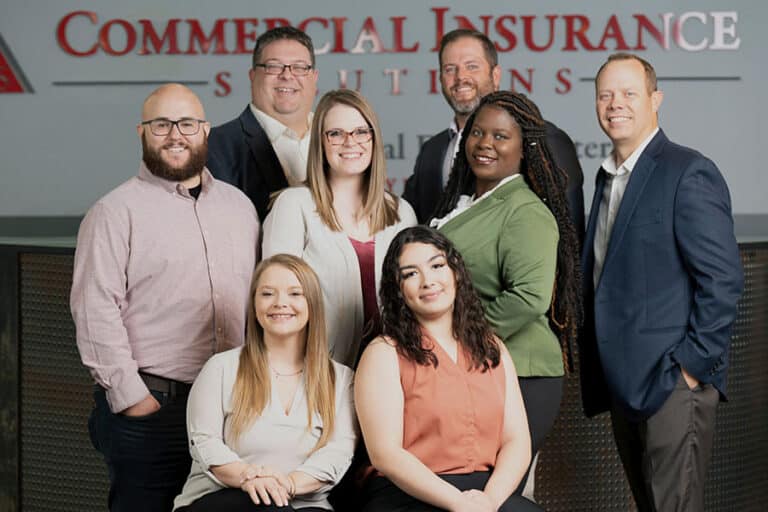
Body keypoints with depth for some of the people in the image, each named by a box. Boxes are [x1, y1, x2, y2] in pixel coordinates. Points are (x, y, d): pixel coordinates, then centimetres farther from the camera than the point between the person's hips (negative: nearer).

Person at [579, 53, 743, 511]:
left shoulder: (689, 173, -11)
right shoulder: (609, 177, 15)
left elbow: (723, 280, -15)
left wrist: (694, 366, -16)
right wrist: (601, 369, 12)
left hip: (673, 383, -8)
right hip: (624, 384, 8)